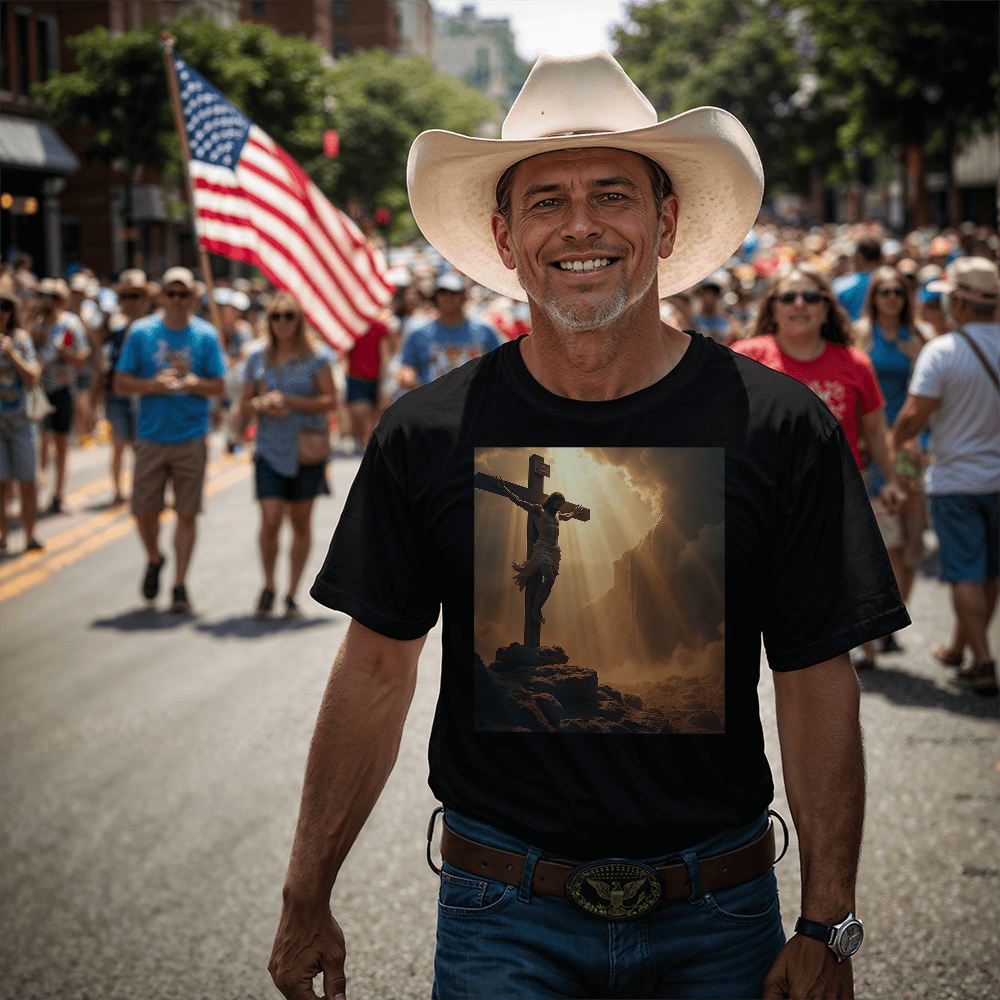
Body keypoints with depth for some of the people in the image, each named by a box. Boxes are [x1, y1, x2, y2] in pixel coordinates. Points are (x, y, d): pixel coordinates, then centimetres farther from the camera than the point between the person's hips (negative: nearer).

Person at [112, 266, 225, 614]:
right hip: (151, 438, 1)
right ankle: (154, 560, 31)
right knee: (144, 511, 2)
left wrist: (192, 382, -16)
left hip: (191, 439, 0)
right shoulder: (141, 332, 2)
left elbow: (219, 387, 3)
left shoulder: (205, 335, 3)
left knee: (187, 514, -1)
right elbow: (120, 383, 2)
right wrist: (153, 384, -14)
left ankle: (180, 585, 7)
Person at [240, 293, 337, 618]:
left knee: (301, 521, 5)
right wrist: (262, 405, -11)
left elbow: (330, 401, -7)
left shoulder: (315, 357, -1)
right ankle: (269, 585, 11)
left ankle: (291, 594, 16)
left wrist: (288, 401, -17)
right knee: (270, 521, -11)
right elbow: (244, 405, 11)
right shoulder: (257, 356, 6)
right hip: (269, 448, 1)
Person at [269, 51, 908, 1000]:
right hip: (504, 916, 0)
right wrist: (306, 902, 6)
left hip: (717, 920, 1)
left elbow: (818, 690, -4)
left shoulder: (782, 431, -7)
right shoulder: (426, 437, -4)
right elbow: (376, 674, 3)